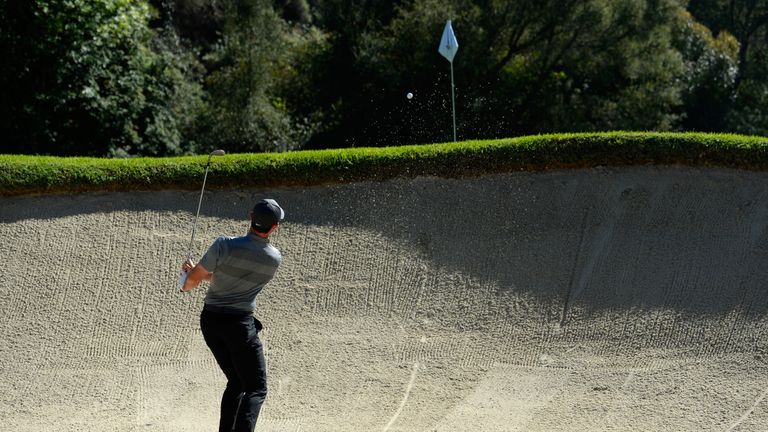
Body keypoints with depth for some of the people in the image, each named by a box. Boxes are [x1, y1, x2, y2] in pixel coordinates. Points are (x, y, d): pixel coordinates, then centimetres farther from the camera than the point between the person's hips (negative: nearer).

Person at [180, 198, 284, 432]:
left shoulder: (225, 244, -11)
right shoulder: (275, 258, -5)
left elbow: (193, 279, -5)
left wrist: (187, 286, 19)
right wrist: (201, 273, 16)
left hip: (210, 320, 4)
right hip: (240, 324, -3)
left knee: (236, 382, 19)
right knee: (256, 388, 3)